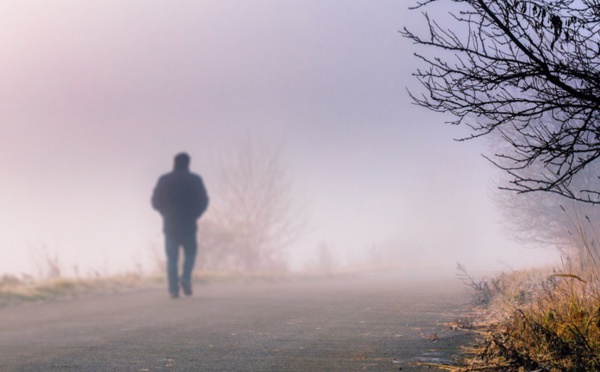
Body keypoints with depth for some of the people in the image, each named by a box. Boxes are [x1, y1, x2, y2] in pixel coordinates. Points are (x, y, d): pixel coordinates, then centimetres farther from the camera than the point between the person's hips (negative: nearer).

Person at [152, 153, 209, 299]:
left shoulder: (164, 180, 2)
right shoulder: (195, 180, -1)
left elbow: (156, 201, 4)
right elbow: (203, 201, -1)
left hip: (170, 225, 1)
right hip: (188, 225, -1)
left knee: (172, 258, 5)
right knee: (190, 253, 13)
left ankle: (173, 289, -2)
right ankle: (186, 278, -10)